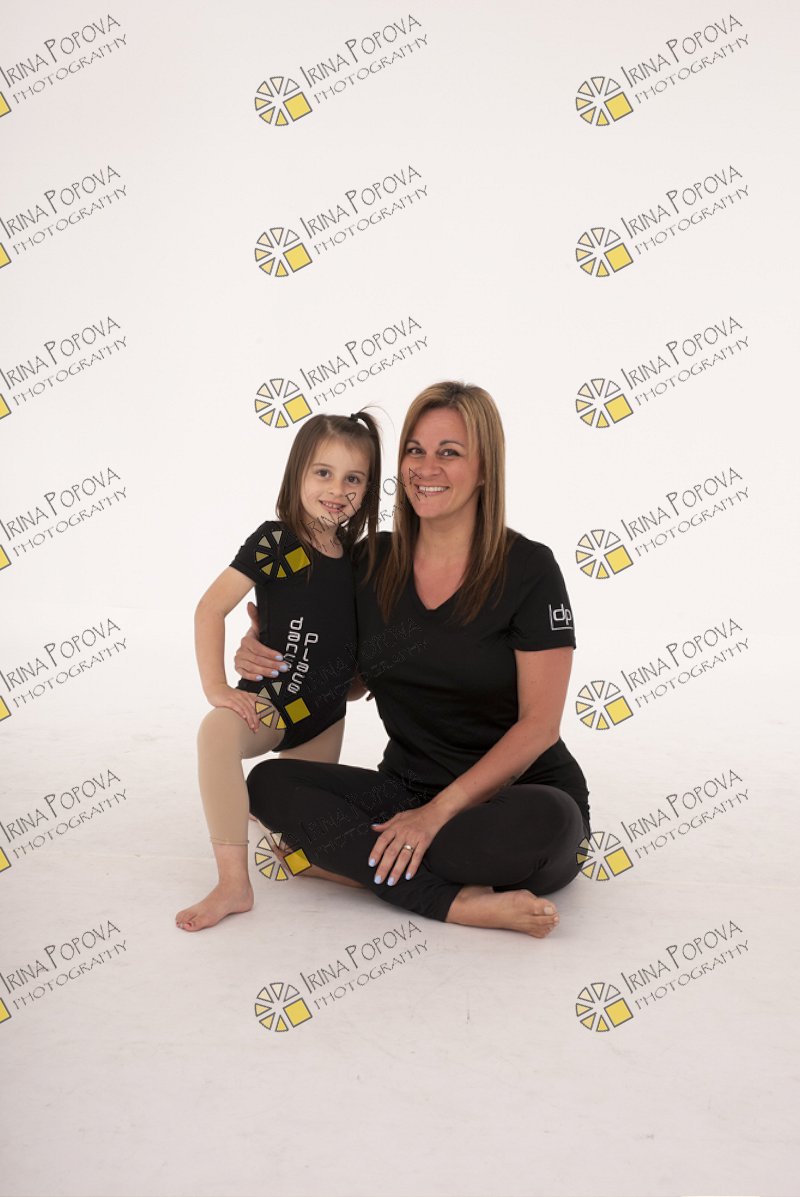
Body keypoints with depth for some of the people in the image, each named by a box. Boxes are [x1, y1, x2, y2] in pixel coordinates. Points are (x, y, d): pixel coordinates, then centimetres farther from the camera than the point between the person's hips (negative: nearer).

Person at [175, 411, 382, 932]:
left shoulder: (358, 555, 2)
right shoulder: (274, 542, -14)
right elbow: (211, 608, -17)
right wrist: (216, 687, -21)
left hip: (327, 712, 5)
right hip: (271, 699, -5)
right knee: (217, 733, -38)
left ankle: (256, 800, 49)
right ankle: (234, 884, -33)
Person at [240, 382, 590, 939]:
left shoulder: (528, 568, -10)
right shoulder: (372, 562, 3)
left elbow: (539, 724, -13)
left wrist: (439, 811, -21)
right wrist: (266, 659, -5)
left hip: (516, 794, -4)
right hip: (407, 788, 5)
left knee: (548, 822, -37)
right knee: (270, 783, -17)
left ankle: (350, 858, -19)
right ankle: (462, 902, -24)